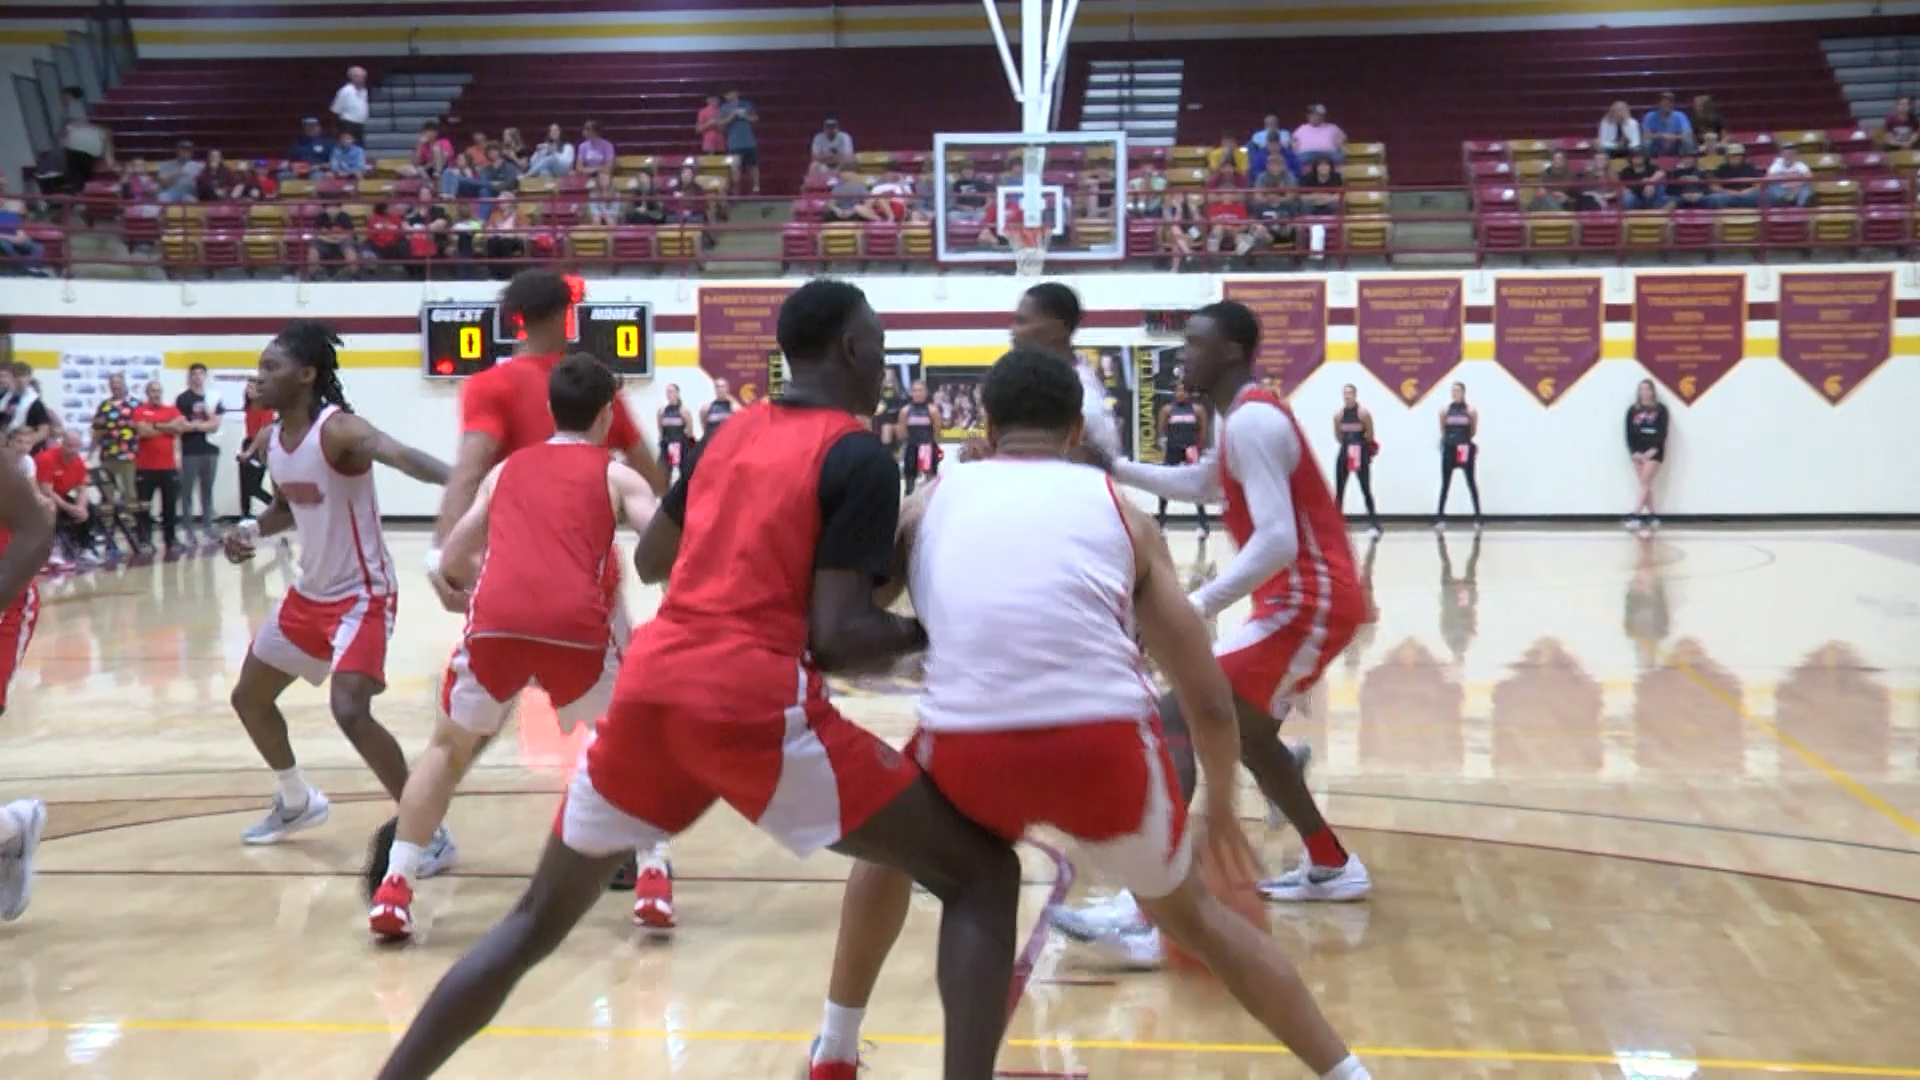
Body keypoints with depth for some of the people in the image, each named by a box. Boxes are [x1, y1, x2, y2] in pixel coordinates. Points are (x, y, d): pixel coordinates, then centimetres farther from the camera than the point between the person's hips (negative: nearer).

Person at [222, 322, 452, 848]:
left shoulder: (339, 430, -23)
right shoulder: (270, 441, 2)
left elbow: (400, 455, -44)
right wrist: (252, 531, -1)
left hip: (362, 595, -9)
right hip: (310, 593, 9)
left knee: (350, 711, -26)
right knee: (249, 697, 19)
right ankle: (297, 802, 42)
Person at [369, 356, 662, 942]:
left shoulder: (506, 469, 29)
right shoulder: (615, 474, 21)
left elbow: (451, 563, 31)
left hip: (496, 621, 2)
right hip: (576, 625, -1)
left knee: (448, 747, 25)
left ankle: (394, 890, 14)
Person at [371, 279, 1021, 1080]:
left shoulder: (732, 431, 19)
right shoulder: (859, 454, 0)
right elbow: (836, 640, -8)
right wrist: (934, 633, 7)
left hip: (649, 687, 7)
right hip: (757, 706, -6)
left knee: (538, 920, 23)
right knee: (983, 877, 2)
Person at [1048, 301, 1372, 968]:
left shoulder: (1251, 421, -16)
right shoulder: (1248, 417, 16)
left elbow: (1277, 541, -26)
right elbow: (1198, 485, 34)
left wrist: (1193, 610, -28)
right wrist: (1113, 467, 22)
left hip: (1308, 603, -11)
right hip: (1315, 600, 11)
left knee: (1174, 724, -18)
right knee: (1244, 730, 29)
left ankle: (1145, 916, -27)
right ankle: (1331, 868, 39)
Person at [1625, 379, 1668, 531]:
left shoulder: (1660, 409, -1)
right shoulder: (1633, 410, 6)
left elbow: (1663, 432, -7)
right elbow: (1629, 434, 3)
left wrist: (1653, 450, -16)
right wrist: (1634, 451, -9)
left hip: (1654, 451, -4)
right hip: (1638, 452, 4)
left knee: (1645, 484, -12)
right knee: (1645, 485, 3)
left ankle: (1635, 515, -18)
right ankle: (1651, 516, 7)